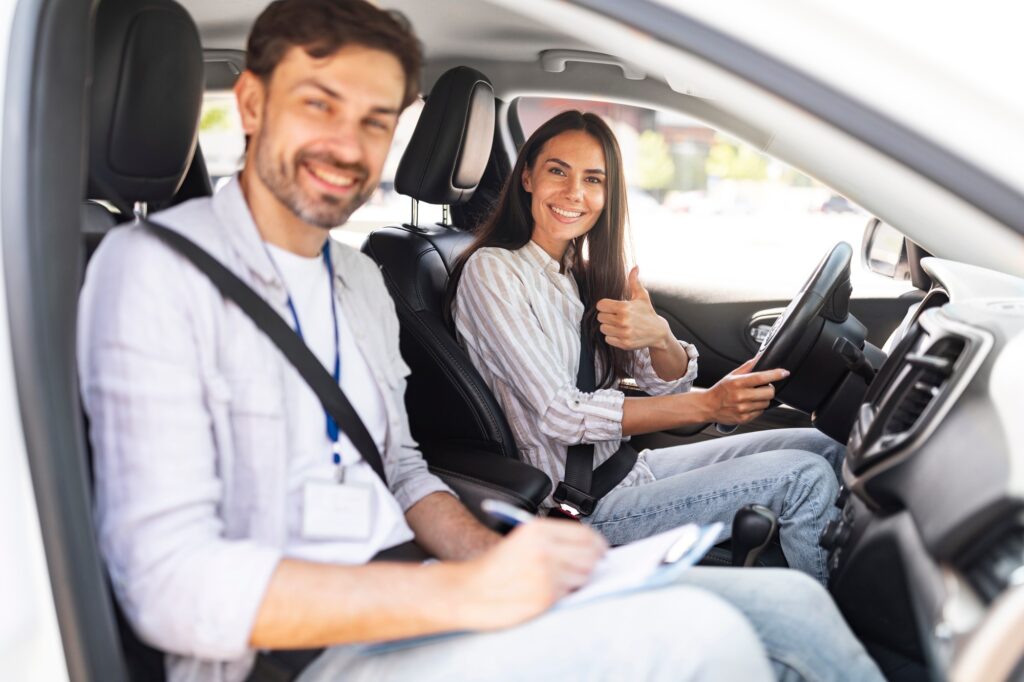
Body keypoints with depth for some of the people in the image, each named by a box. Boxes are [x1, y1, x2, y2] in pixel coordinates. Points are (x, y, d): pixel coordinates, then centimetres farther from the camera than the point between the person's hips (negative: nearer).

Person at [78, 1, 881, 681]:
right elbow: (169, 584, -21)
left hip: (402, 600, 8)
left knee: (790, 602, 0)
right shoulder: (155, 267, -13)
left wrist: (495, 556, -5)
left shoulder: (362, 281, 13)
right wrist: (464, 592, -26)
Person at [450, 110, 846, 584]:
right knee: (804, 479, -13)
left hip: (624, 468, 8)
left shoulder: (588, 273, 9)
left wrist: (659, 337, -19)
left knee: (821, 448, 4)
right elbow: (559, 415, -22)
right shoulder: (491, 270, -14)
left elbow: (670, 386, 5)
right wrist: (709, 405, -27)